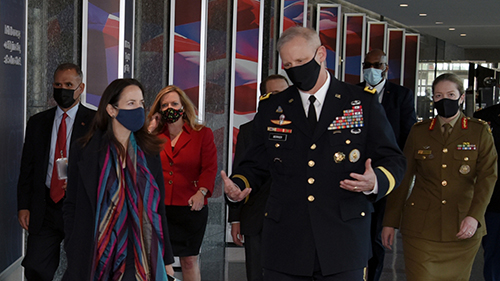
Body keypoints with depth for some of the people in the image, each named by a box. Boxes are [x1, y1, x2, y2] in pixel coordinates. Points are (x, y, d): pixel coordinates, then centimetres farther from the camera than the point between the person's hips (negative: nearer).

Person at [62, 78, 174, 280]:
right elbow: (72, 208, 1)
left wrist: (166, 259, 4)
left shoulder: (149, 153, 5)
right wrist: (74, 260, -6)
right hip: (96, 261, -1)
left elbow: (158, 206, 6)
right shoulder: (83, 152, -2)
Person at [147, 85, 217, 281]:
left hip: (190, 208, -2)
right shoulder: (155, 136, 11)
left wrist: (201, 192, -19)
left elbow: (210, 168, -3)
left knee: (189, 259, 6)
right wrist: (149, 131, 2)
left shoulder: (202, 134, 4)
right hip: (158, 207, 2)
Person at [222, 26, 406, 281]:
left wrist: (375, 182, -18)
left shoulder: (363, 104, 4)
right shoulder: (270, 109, 11)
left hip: (343, 240, -1)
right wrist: (236, 186, -5)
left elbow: (392, 161, 4)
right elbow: (256, 164, 16)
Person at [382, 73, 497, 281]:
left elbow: (487, 176, -4)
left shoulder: (480, 132, 4)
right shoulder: (419, 132, 7)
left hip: (462, 228, 0)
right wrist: (390, 222, 5)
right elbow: (403, 177, 7)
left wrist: (475, 216, -19)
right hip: (420, 227, 0)